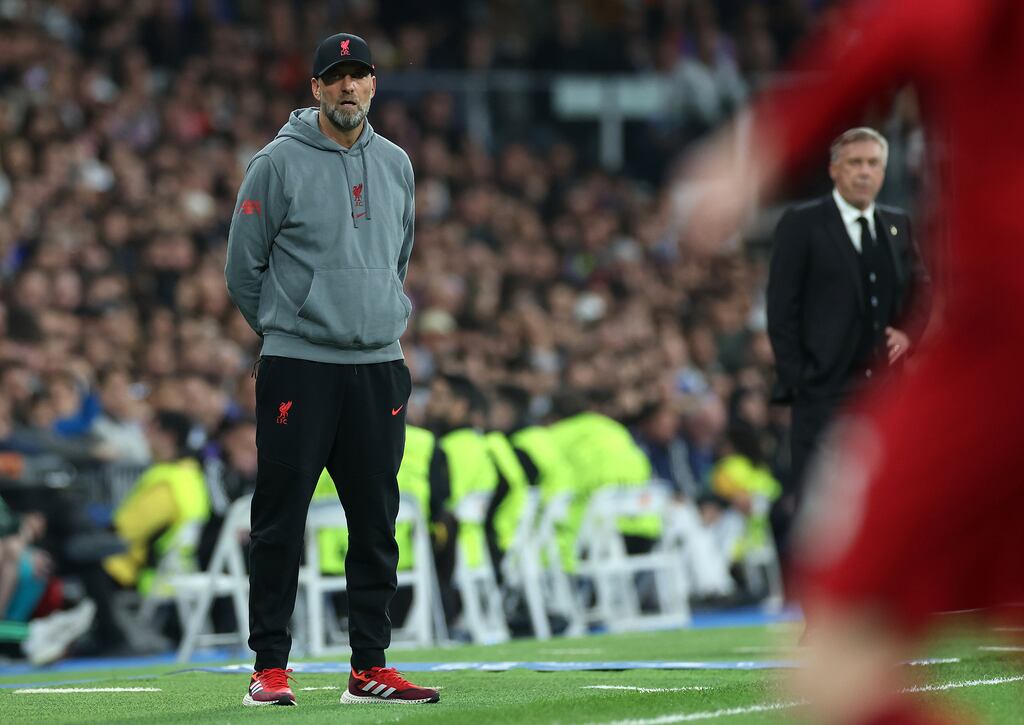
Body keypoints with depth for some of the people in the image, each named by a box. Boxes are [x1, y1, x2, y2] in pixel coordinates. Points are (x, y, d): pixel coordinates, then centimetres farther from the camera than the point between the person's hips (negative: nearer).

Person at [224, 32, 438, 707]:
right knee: (280, 523, -4)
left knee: (377, 525, 6)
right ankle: (270, 668, 1)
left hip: (380, 366, 5)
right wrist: (287, 327, 8)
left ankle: (370, 667, 12)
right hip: (298, 366, -5)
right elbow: (244, 267, 0)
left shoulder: (396, 164, 12)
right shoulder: (278, 163, -4)